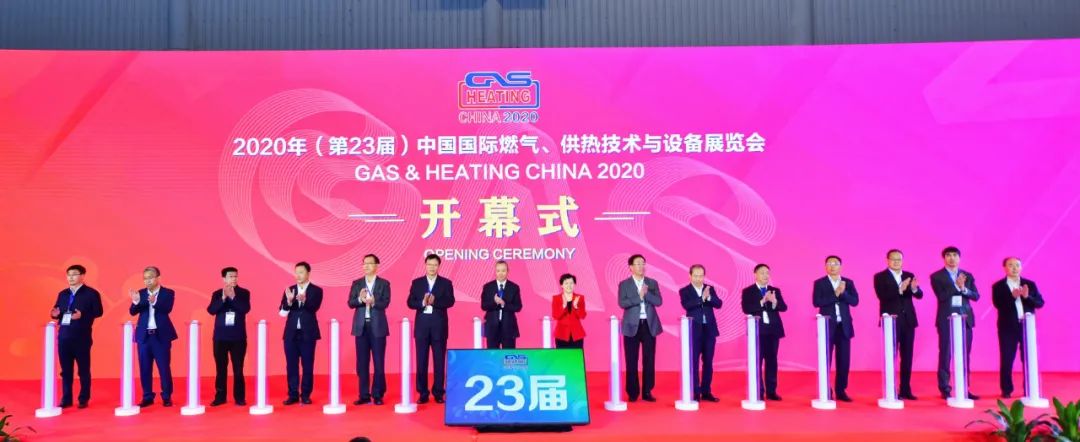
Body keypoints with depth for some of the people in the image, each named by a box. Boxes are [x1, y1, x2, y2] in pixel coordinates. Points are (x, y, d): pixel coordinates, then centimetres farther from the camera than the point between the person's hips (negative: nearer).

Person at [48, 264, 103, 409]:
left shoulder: (91, 293, -3)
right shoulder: (62, 294, 14)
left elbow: (98, 312, -8)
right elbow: (57, 312, 15)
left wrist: (82, 315, -22)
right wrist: (55, 314, -8)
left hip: (82, 337, -5)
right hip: (64, 336, 5)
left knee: (83, 370, 2)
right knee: (65, 370, 9)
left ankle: (83, 399, 10)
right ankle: (66, 399, 17)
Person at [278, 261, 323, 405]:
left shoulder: (316, 290, 0)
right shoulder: (289, 290, 9)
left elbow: (314, 307, -16)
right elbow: (282, 312, 1)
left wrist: (304, 300, -35)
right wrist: (289, 300, -19)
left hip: (308, 333, -3)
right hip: (291, 333, 3)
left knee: (307, 365, 1)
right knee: (291, 365, 5)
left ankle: (306, 395, 9)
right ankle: (293, 394, 11)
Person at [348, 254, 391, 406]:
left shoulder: (384, 283, 2)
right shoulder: (356, 283, 10)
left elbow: (385, 303, -10)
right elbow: (350, 303, 0)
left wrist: (373, 302, -29)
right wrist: (360, 299, -20)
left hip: (378, 327, -2)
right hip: (361, 326, 3)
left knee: (379, 362, 0)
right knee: (362, 363, 5)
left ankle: (378, 395, 8)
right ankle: (364, 395, 11)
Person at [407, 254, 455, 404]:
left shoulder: (446, 283, 4)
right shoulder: (416, 283, 8)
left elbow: (450, 302, -9)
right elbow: (410, 303, 0)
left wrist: (434, 301, -24)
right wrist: (423, 303, -19)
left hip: (439, 326, -1)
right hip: (422, 325, 1)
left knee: (439, 360, 2)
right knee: (421, 360, 4)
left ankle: (438, 393, 9)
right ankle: (423, 393, 11)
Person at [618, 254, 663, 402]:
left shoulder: (652, 283, 9)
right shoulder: (624, 284, 1)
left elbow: (658, 301, -2)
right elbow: (622, 303, -12)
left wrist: (646, 293, -15)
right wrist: (639, 296, -15)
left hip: (649, 325, 2)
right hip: (632, 326, -2)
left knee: (649, 360, 2)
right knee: (632, 361, 2)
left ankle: (647, 392, 11)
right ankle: (632, 393, 11)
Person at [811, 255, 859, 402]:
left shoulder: (848, 283, 9)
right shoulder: (819, 283, 1)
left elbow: (855, 301, -2)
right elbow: (817, 302, -12)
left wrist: (843, 293, -17)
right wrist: (835, 294, -17)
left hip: (844, 326, 3)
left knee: (844, 360, 4)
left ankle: (841, 391, 14)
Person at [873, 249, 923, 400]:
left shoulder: (909, 275, 11)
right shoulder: (880, 277, -2)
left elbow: (919, 295, 0)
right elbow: (882, 296, -16)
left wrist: (914, 288, -23)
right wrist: (899, 290, -30)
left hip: (908, 320, 4)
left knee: (907, 356, 7)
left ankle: (905, 390, 13)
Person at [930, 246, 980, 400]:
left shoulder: (968, 276, 12)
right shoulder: (937, 276, 1)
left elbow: (976, 296, 5)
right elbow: (941, 296, -10)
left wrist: (964, 289, -13)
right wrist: (956, 286, -18)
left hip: (965, 319, 3)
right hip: (947, 319, -3)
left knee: (965, 355, 5)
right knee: (945, 355, -1)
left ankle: (965, 389, 11)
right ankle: (945, 390, 4)